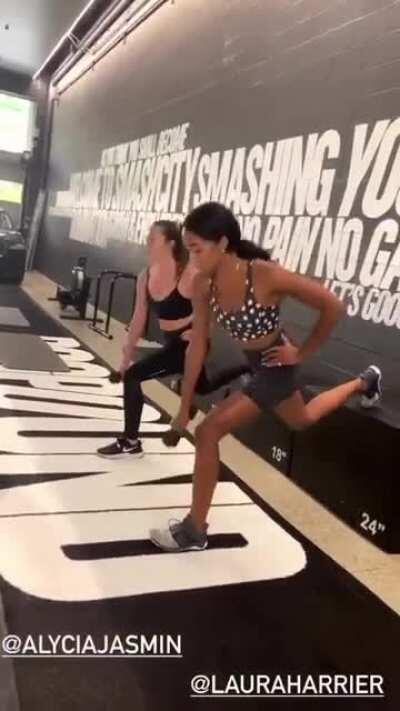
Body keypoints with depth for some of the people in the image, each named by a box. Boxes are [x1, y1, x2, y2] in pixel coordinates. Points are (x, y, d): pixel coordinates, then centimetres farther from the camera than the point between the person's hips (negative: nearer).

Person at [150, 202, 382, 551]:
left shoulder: (266, 276, -33)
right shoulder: (204, 284, -15)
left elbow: (333, 306, -23)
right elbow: (197, 345, -8)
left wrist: (302, 353, -14)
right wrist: (185, 406, -6)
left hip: (276, 366, -7)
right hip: (253, 363, 7)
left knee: (209, 432, -16)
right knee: (301, 420, 33)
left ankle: (194, 530, 3)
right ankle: (363, 382, 58)